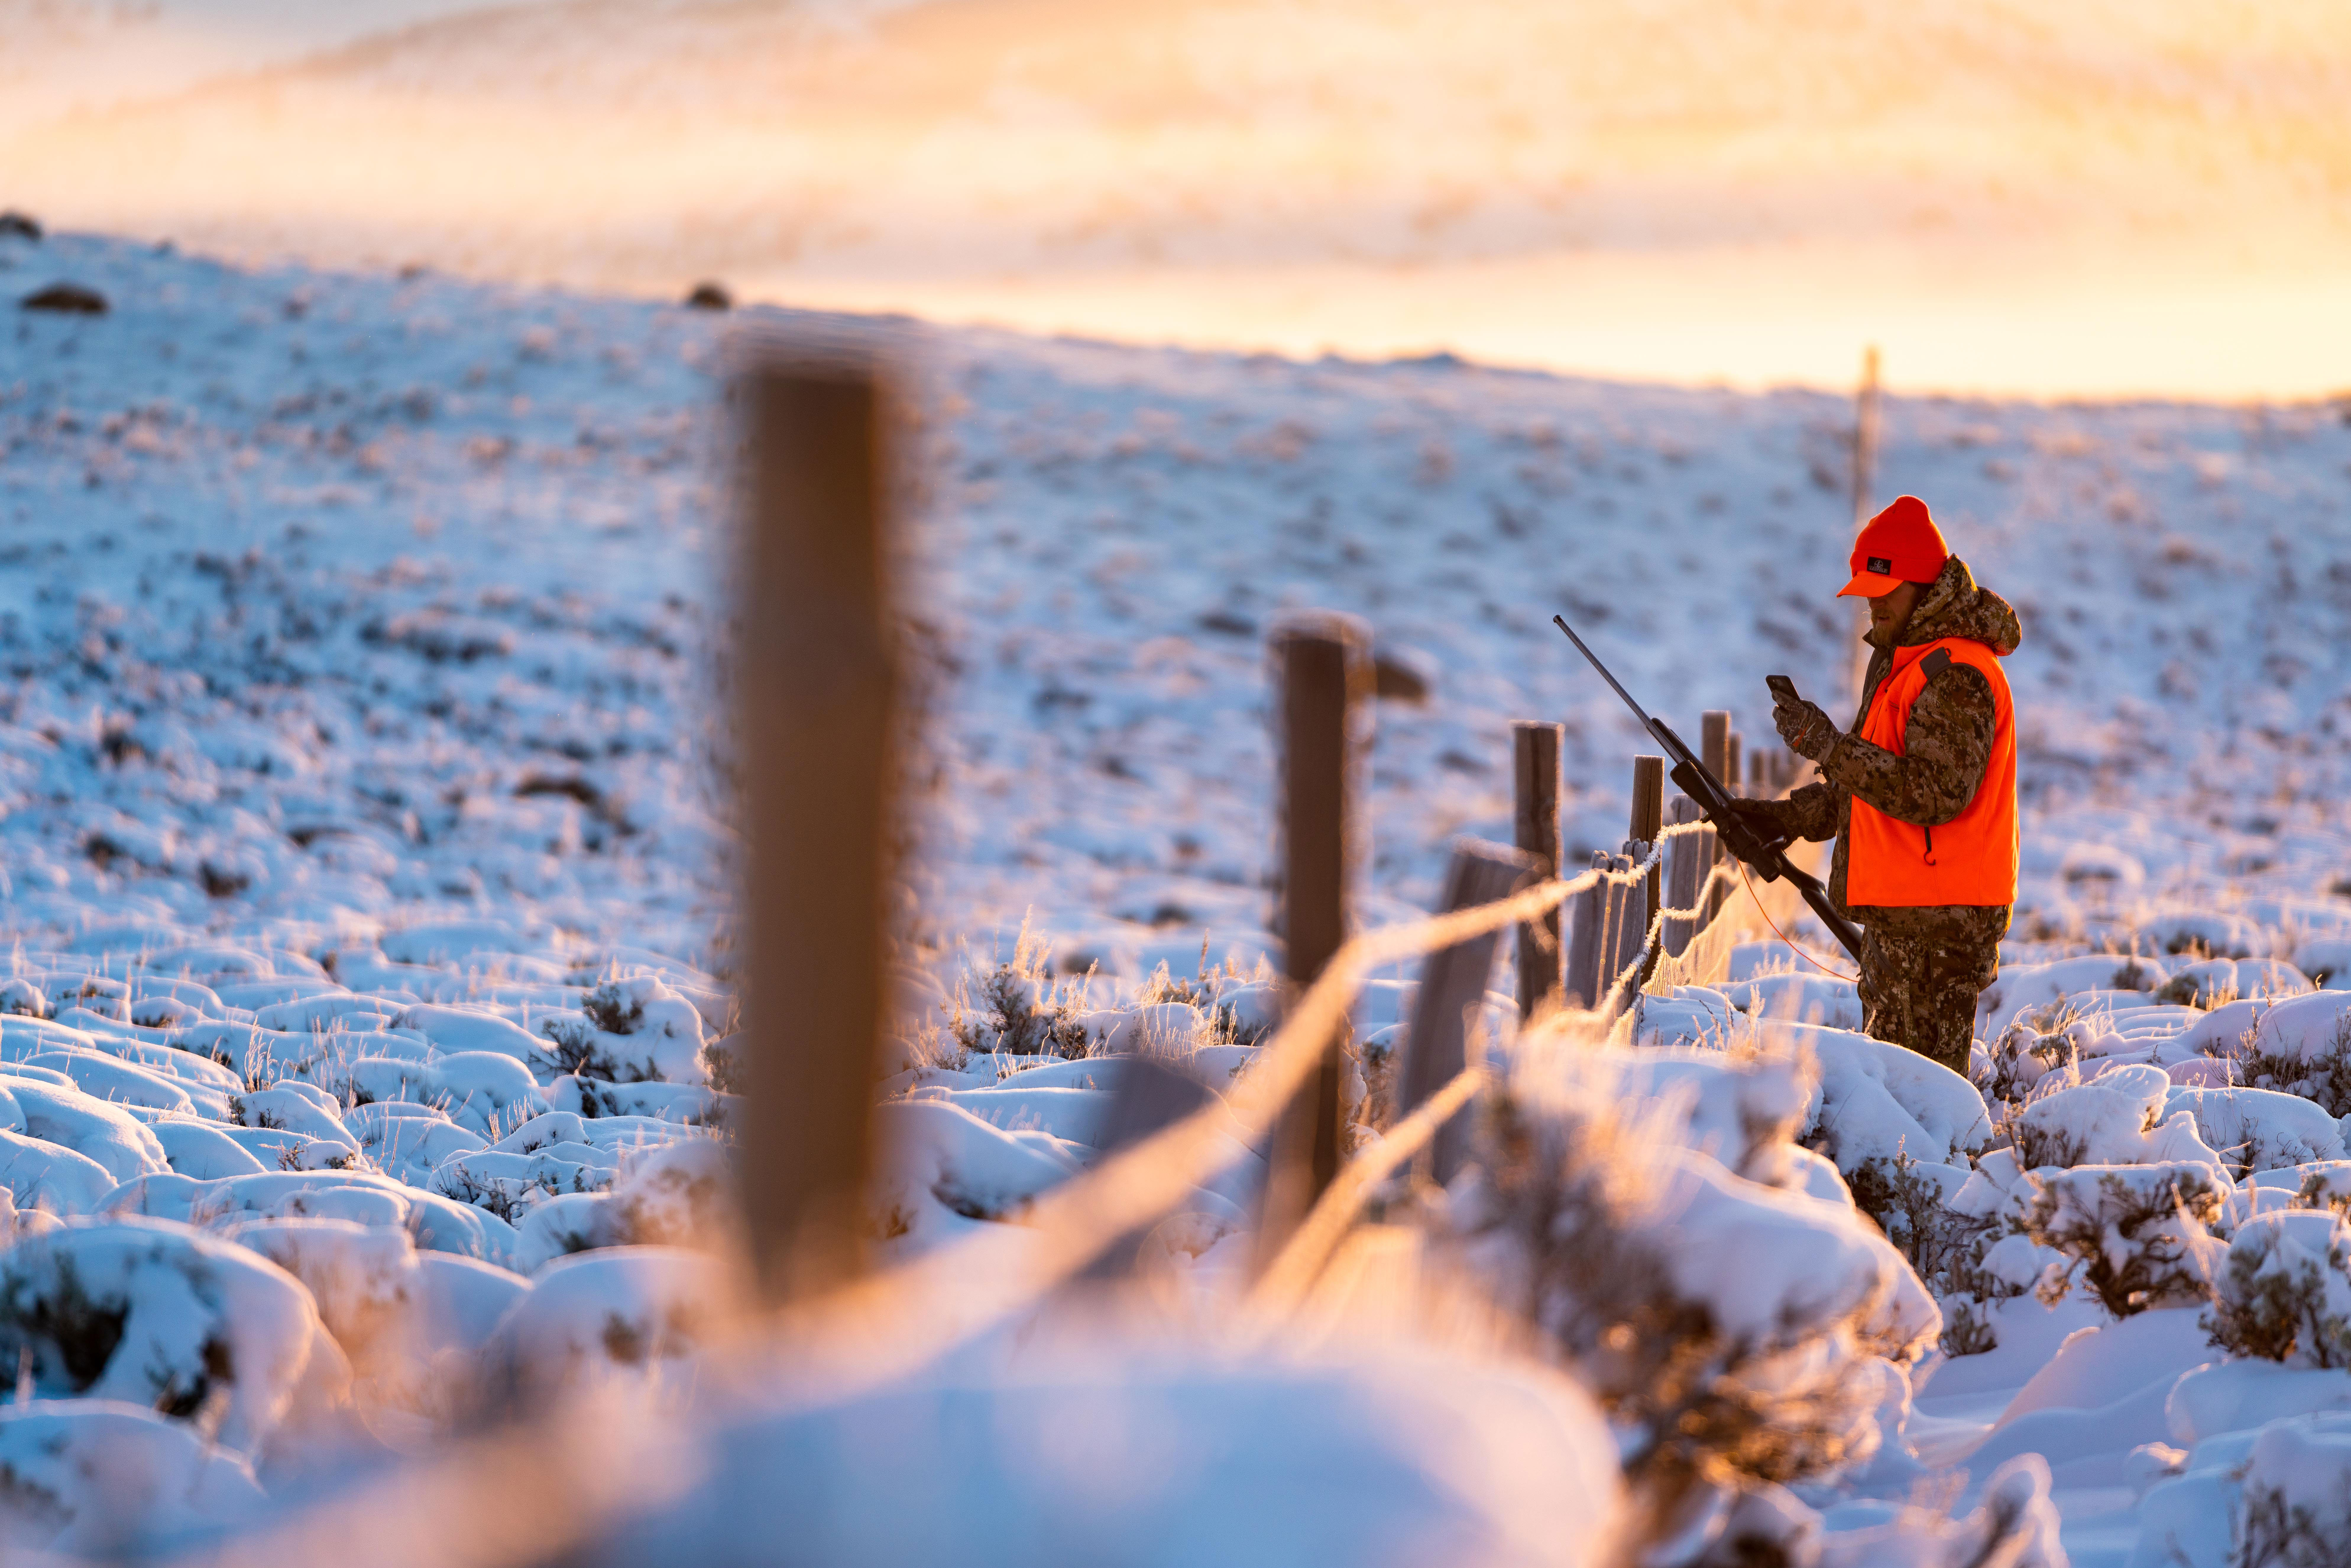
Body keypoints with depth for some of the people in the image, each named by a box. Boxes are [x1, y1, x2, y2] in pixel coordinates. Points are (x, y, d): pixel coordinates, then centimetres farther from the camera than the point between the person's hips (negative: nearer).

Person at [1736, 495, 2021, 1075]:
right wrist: (1788, 818, 15)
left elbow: (1935, 793, -26)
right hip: (1902, 913, 11)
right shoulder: (1900, 660, 18)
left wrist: (1827, 745, -23)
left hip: (1938, 919, -11)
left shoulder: (1956, 677, -17)